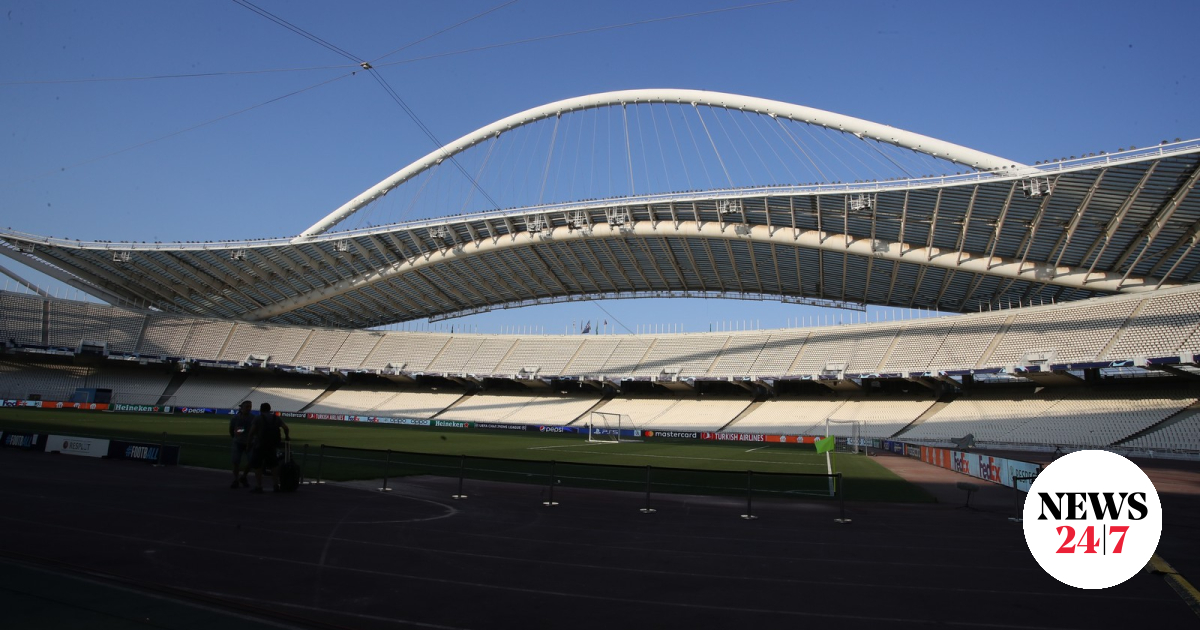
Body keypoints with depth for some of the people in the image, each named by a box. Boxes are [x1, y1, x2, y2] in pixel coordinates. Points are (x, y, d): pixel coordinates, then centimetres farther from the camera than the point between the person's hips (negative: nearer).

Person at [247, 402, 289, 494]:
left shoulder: (258, 419, -2)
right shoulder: (276, 418, 7)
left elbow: (251, 432, -11)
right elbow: (286, 427, -5)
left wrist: (250, 442, -1)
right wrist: (287, 437, 10)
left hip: (259, 445, -4)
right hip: (272, 446, 4)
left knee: (257, 466, 4)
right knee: (273, 465, 16)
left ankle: (258, 486, 2)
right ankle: (276, 484, 11)